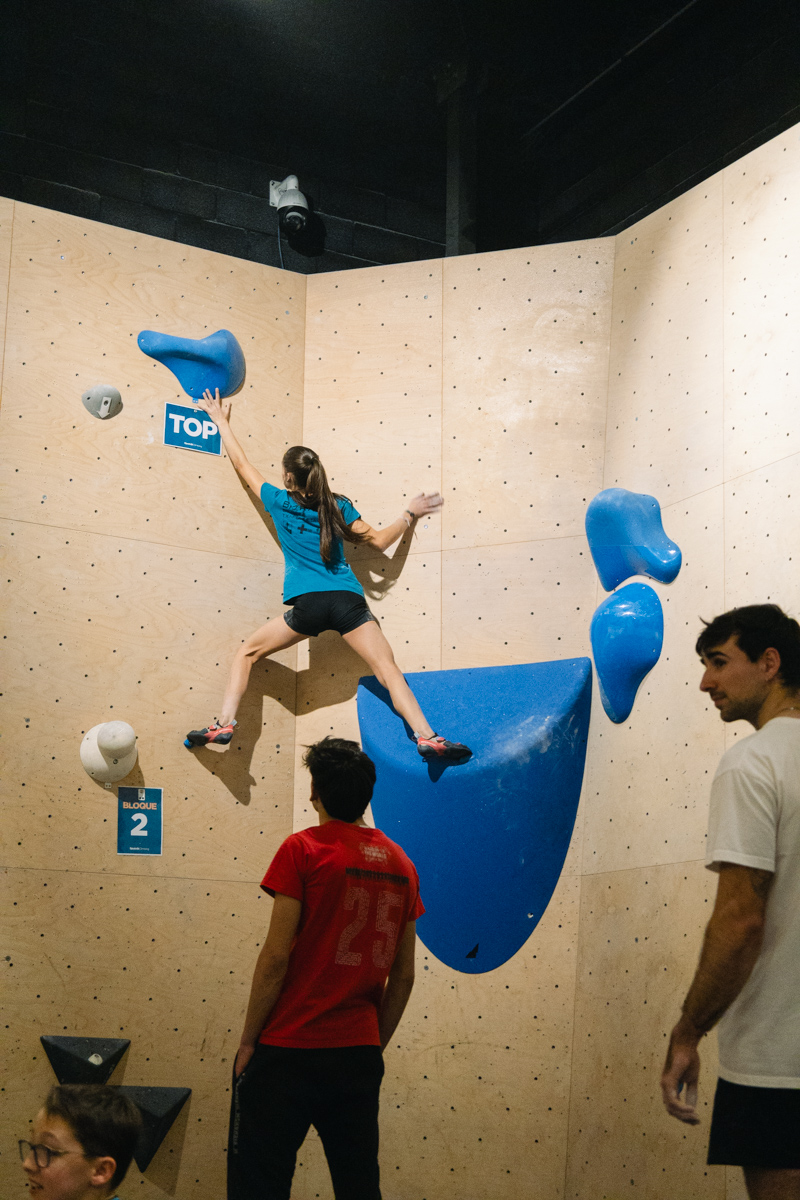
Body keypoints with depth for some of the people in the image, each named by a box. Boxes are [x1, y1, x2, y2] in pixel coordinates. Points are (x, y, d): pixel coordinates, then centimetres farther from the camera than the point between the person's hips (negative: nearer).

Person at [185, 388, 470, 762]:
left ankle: (223, 725, 4)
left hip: (308, 605, -1)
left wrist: (221, 420, 32)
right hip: (348, 601, 1)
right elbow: (379, 540, 13)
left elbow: (242, 465, 21)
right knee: (389, 671, -4)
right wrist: (410, 514, 26)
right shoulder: (338, 506, 12)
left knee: (247, 653, 15)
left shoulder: (280, 502, 9)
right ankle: (427, 738, -18)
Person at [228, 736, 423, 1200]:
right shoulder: (401, 864, 8)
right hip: (360, 1053, 5)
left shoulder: (302, 849, -9)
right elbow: (404, 977, 11)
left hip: (290, 1049, -5)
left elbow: (276, 957, -12)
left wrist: (248, 1041, -4)